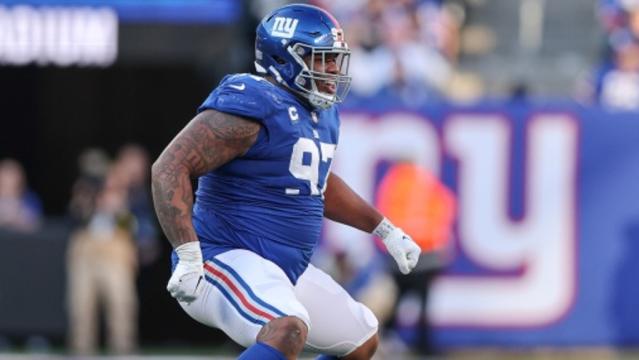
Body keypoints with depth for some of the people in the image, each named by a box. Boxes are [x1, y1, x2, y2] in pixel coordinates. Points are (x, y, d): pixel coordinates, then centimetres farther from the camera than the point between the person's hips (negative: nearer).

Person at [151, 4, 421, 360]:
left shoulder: (320, 114, 13)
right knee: (288, 331, -37)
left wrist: (386, 230, 32)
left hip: (285, 271, 11)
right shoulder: (251, 106, -18)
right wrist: (189, 259, -33)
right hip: (228, 261, -11)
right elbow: (171, 168, -25)